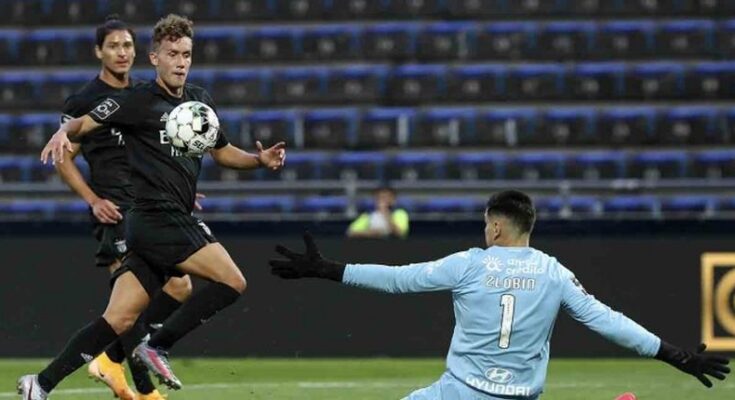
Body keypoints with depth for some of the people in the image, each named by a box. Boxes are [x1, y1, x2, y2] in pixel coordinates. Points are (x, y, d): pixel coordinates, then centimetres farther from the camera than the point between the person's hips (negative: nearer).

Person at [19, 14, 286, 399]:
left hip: (178, 220, 7)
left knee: (118, 320, 3)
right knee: (232, 281, -15)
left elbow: (221, 151, 29)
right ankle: (157, 346, -6)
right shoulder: (139, 100, -4)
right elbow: (85, 122, -7)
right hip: (157, 218, -7)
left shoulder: (200, 100, 18)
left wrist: (260, 159, 12)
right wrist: (63, 132, -30)